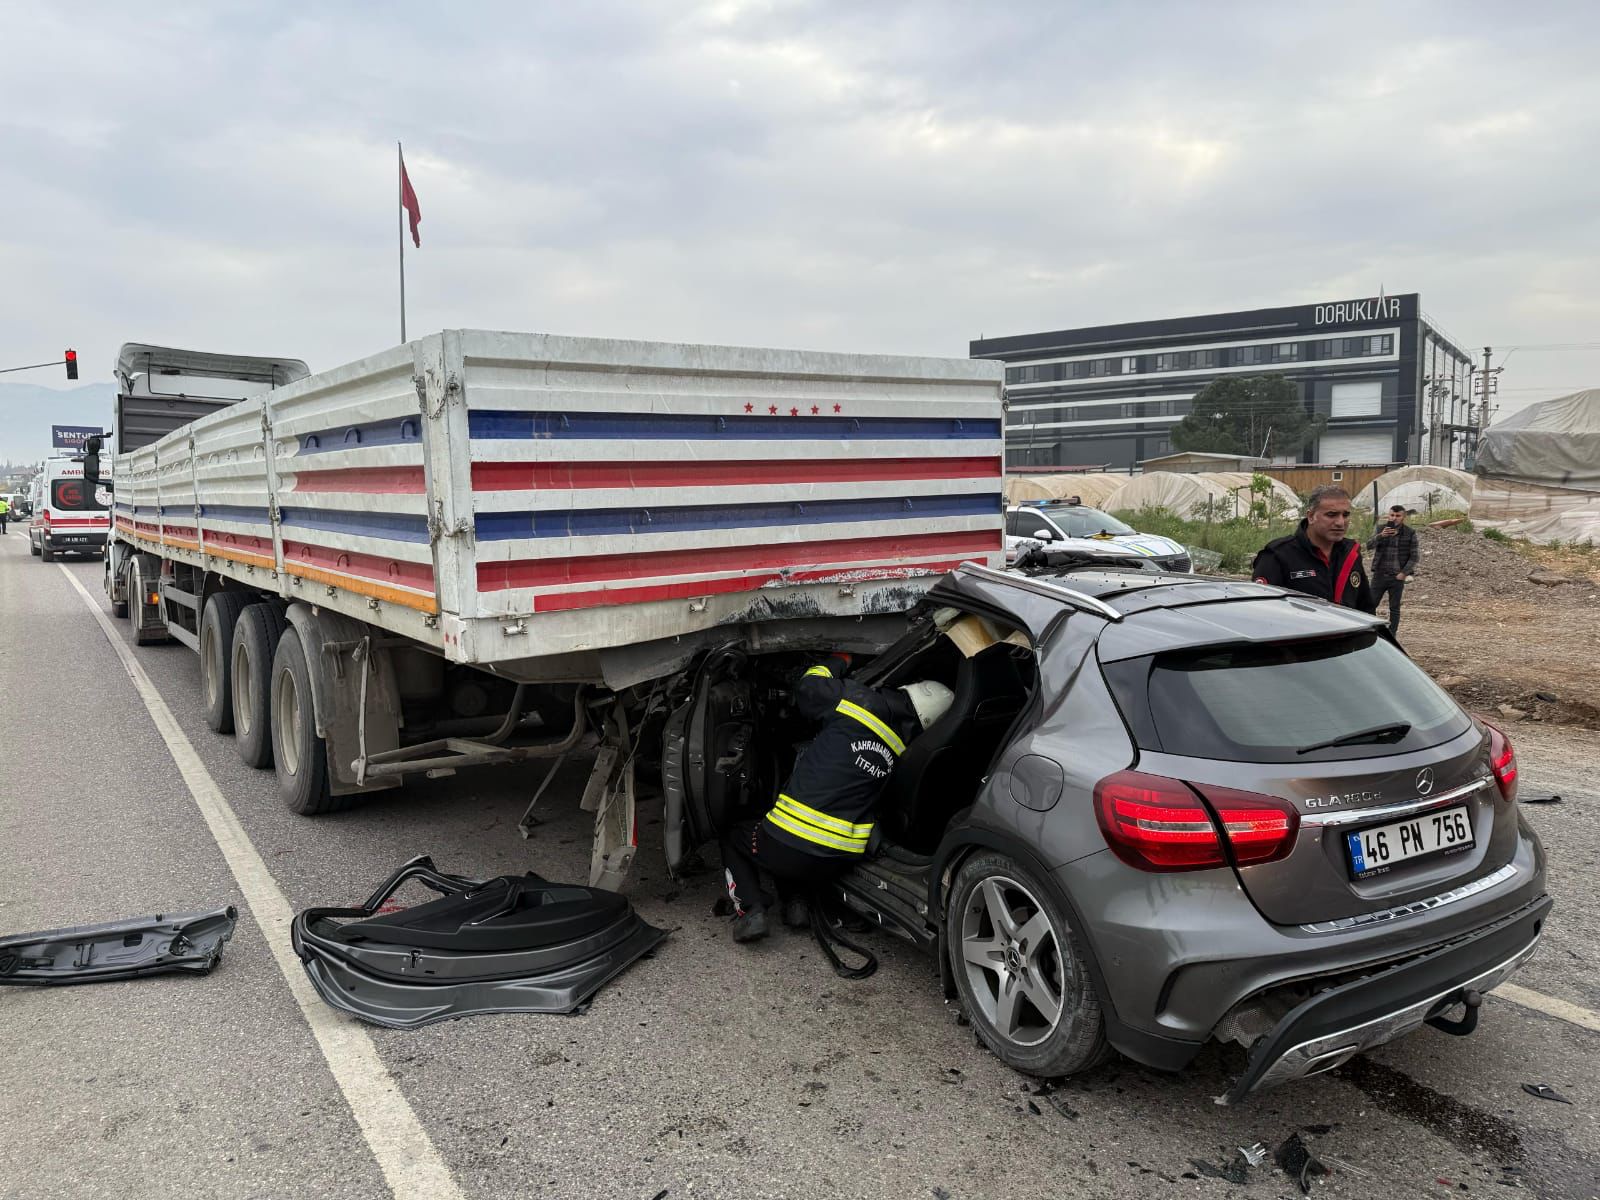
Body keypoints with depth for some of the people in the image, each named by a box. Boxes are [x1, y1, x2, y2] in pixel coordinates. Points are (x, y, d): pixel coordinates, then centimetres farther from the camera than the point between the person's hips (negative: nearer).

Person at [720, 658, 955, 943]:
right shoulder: (905, 747, 0)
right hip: (841, 860, 5)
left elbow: (808, 687, 2)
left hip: (787, 849, -5)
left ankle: (751, 909, 5)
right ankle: (798, 900, 16)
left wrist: (838, 661, 20)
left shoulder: (860, 701, -14)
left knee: (733, 835, 25)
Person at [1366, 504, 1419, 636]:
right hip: (1379, 575, 2)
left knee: (1394, 608, 4)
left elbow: (1413, 557, -1)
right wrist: (1381, 536, -28)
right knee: (1370, 605, 2)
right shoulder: (1380, 529, 4)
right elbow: (1369, 545, -11)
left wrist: (1404, 572, -11)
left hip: (1397, 577, -2)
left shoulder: (1410, 533, -1)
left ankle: (1391, 637, 11)